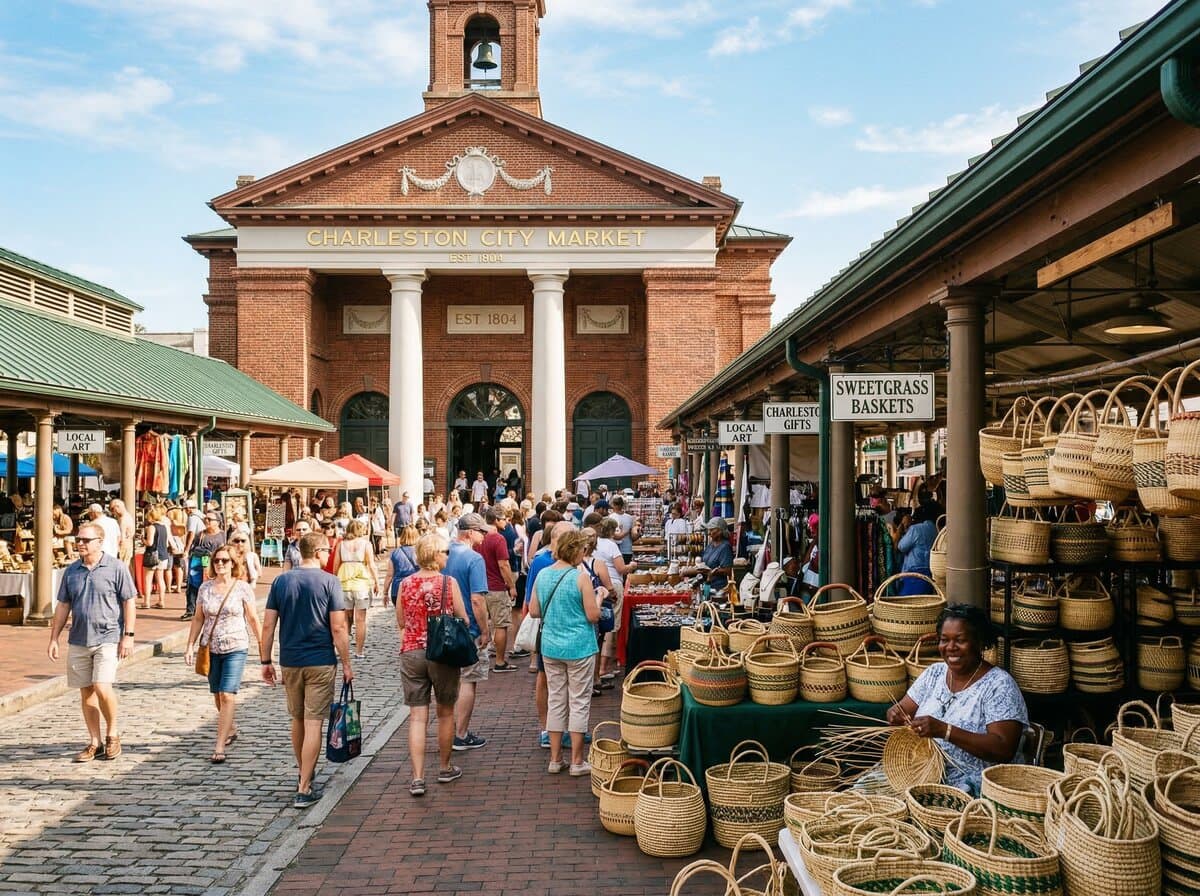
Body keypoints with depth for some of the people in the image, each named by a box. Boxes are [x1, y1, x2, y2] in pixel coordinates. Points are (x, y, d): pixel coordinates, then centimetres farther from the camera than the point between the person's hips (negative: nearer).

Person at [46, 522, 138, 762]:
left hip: (108, 638, -5)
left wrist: (128, 635, -10)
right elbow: (62, 606, 14)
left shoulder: (116, 568, -5)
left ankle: (113, 735, 7)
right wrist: (54, 639, 10)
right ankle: (95, 742, 19)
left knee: (102, 687, -15)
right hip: (78, 641, 5)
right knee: (86, 692, 8)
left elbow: (129, 602, -4)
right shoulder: (71, 571, 9)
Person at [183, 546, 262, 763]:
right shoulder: (206, 588, 4)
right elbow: (198, 619, 10)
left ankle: (219, 747, -9)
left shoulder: (242, 588, -5)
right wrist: (190, 646, 5)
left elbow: (253, 619, -1)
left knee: (227, 695, -11)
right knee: (217, 695, 14)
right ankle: (231, 729, 39)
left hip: (236, 648, -4)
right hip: (211, 649, 4)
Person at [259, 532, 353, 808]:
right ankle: (304, 789, -2)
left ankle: (303, 775, 36)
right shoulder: (329, 582, -9)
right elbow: (338, 628, -11)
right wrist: (346, 664, -4)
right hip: (321, 662, -4)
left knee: (297, 720, 19)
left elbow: (268, 625, 1)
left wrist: (266, 661, 9)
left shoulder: (281, 581, 2)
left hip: (289, 661, 4)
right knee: (313, 723, -1)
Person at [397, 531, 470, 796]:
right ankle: (445, 768, 28)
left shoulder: (406, 584, -1)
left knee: (417, 716, 4)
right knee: (445, 712, 16)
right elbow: (463, 620, -5)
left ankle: (417, 777, -1)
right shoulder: (448, 582, -10)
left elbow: (400, 622, 8)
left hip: (411, 653, 2)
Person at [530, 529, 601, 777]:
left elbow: (534, 611, 7)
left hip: (550, 647, 5)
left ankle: (555, 759, 20)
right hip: (579, 648, -5)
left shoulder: (543, 575, 1)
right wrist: (598, 598, 3)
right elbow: (593, 616, -15)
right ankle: (577, 762, 12)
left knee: (555, 701, 13)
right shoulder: (581, 577, -15)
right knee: (579, 703, 6)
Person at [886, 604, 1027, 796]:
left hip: (971, 786, -5)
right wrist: (896, 716, -11)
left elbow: (1004, 750, -17)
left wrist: (945, 730, -27)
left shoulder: (999, 685, -8)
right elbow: (902, 710, 14)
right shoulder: (934, 673, 11)